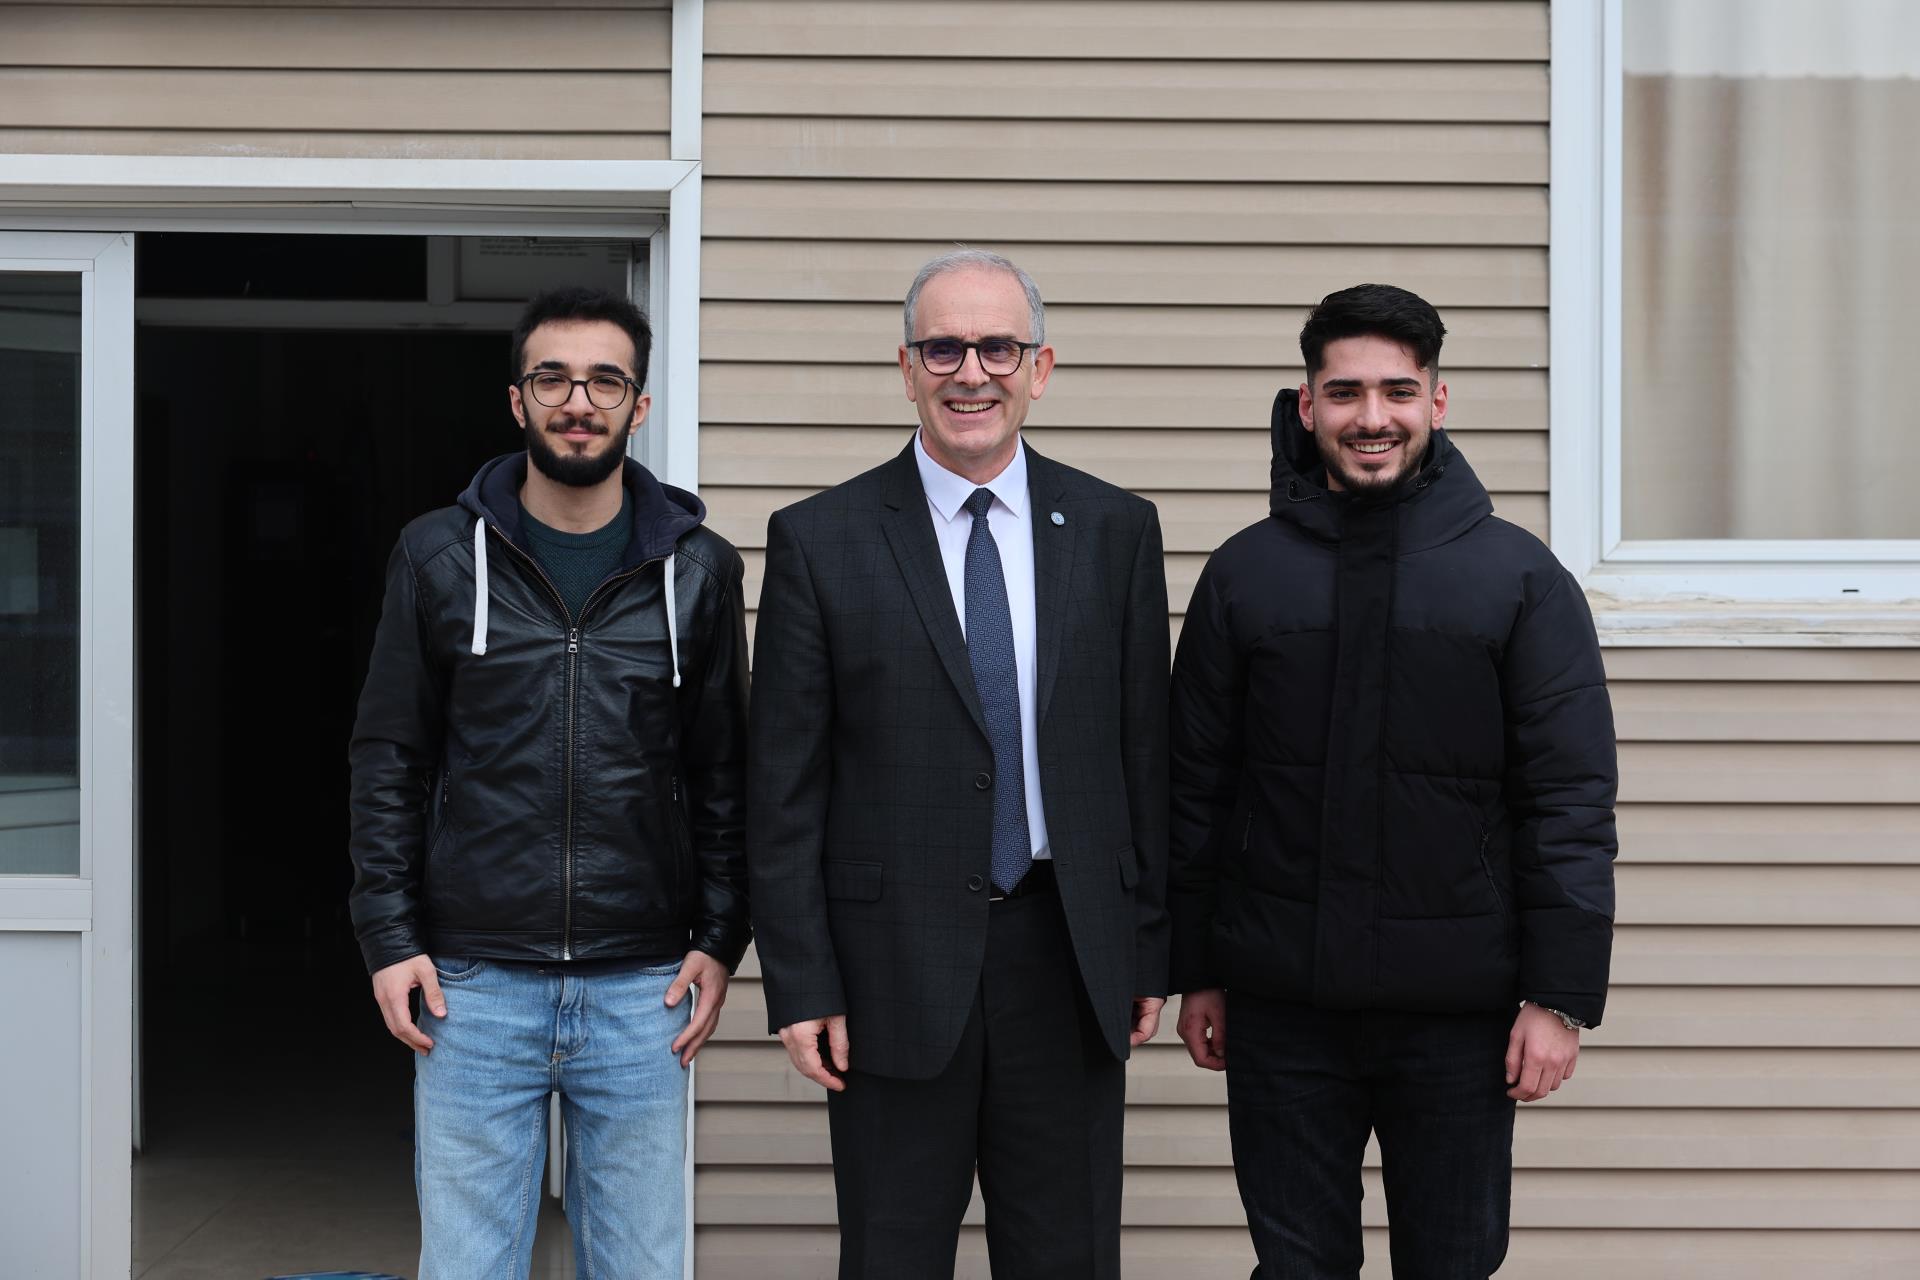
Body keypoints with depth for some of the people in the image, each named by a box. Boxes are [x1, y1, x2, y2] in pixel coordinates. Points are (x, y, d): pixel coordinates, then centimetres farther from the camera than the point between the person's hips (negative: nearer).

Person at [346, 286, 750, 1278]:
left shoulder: (696, 568, 4)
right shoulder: (440, 556, 2)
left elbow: (723, 774, 8)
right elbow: (388, 760, 5)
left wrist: (720, 939, 1)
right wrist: (388, 937, -1)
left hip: (643, 988, 1)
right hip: (471, 987, 0)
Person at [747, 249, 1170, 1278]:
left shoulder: (1116, 531, 5)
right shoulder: (819, 540, -2)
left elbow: (1146, 754, 8)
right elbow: (784, 790, -2)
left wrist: (1149, 952, 6)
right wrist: (799, 986, -6)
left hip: (1070, 959, 2)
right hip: (895, 967, -2)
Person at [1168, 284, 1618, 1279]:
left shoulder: (1521, 579, -2)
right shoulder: (1245, 573, 4)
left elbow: (1571, 802, -4)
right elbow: (1197, 787, 7)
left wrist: (1563, 996, -9)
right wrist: (1194, 972, 6)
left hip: (1459, 1011, -1)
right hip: (1282, 1008, 1)